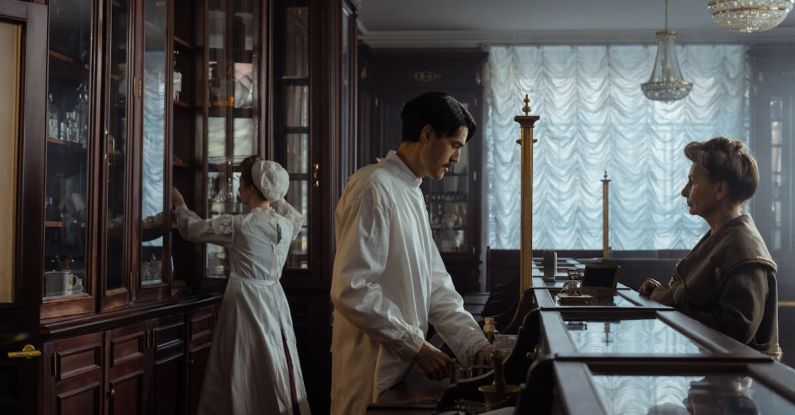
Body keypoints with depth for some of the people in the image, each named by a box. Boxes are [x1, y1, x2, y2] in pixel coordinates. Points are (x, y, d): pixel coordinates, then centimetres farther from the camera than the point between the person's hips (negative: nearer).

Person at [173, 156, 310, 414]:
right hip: (275, 300, 6)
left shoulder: (238, 225, -14)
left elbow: (192, 229, 0)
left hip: (246, 301, -6)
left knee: (246, 376, 2)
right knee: (275, 372, 11)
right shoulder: (286, 224, 2)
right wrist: (272, 196, 32)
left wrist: (180, 204, 17)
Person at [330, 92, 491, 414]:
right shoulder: (374, 187, -16)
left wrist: (477, 345, 0)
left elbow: (434, 284, 11)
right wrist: (416, 346, -18)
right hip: (375, 368, -9)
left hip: (404, 362, 9)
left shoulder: (413, 193, 13)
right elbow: (352, 290, -23)